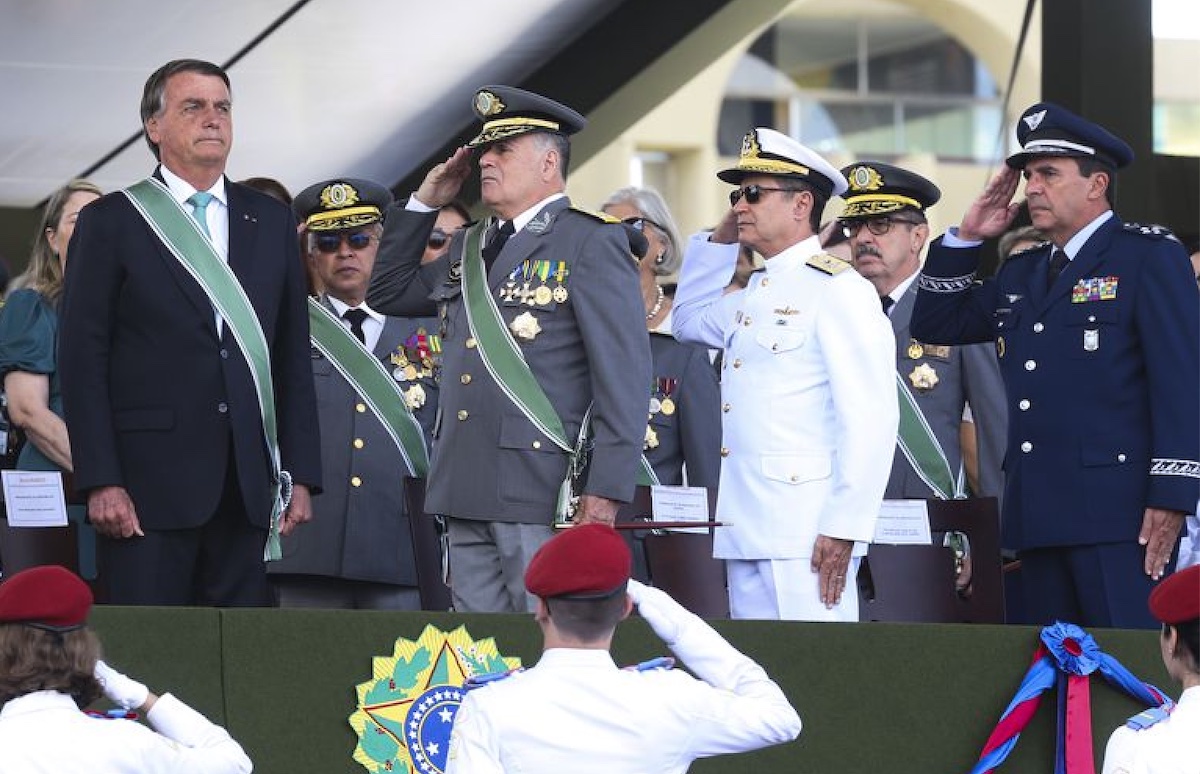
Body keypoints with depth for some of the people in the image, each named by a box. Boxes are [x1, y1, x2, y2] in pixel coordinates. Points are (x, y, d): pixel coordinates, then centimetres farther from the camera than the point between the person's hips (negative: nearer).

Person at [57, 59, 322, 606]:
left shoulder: (272, 222, 16)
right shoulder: (111, 222, 5)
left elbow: (294, 357, 15)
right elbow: (82, 358, -1)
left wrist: (301, 477, 7)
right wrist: (101, 482, -10)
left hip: (250, 490, 4)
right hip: (151, 487, -4)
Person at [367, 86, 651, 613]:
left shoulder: (591, 243, -3)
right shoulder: (467, 249, 20)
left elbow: (625, 376, -9)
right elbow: (388, 293, 31)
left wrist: (605, 493, -17)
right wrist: (424, 202, 19)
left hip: (544, 492, -7)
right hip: (466, 492, 7)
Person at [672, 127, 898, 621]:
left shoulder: (837, 288, -8)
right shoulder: (753, 296, 19)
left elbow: (870, 417, -15)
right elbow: (689, 320, 41)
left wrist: (843, 527, -20)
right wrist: (721, 241, 24)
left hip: (808, 536, -9)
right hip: (747, 532, 9)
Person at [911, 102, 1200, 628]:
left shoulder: (1148, 256, -1)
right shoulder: (1021, 274, 21)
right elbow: (935, 325, 26)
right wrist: (966, 238, 15)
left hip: (1116, 514, -7)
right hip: (1039, 518, 7)